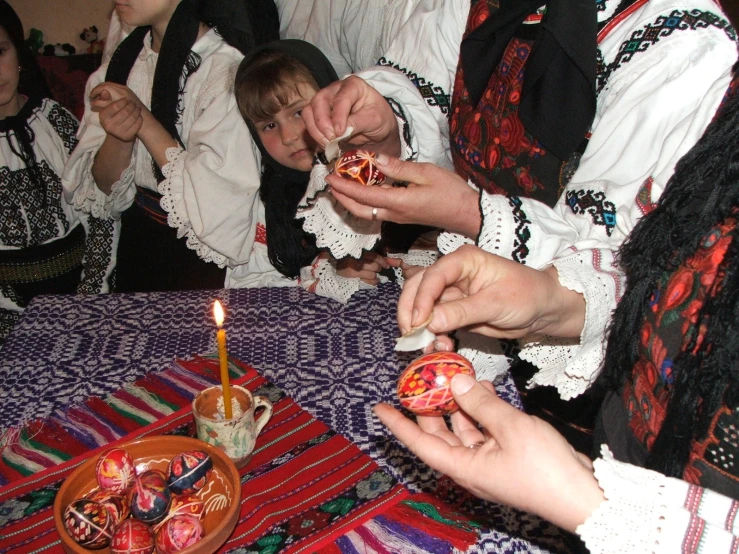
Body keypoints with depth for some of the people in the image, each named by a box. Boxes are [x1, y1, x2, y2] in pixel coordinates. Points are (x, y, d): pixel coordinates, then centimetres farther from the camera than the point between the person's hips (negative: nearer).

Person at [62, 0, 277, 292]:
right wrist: (117, 137, -18)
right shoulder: (123, 62, 0)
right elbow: (103, 190, 3)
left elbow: (219, 200, -26)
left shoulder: (226, 71, -20)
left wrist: (144, 121, -20)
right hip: (137, 244, 6)